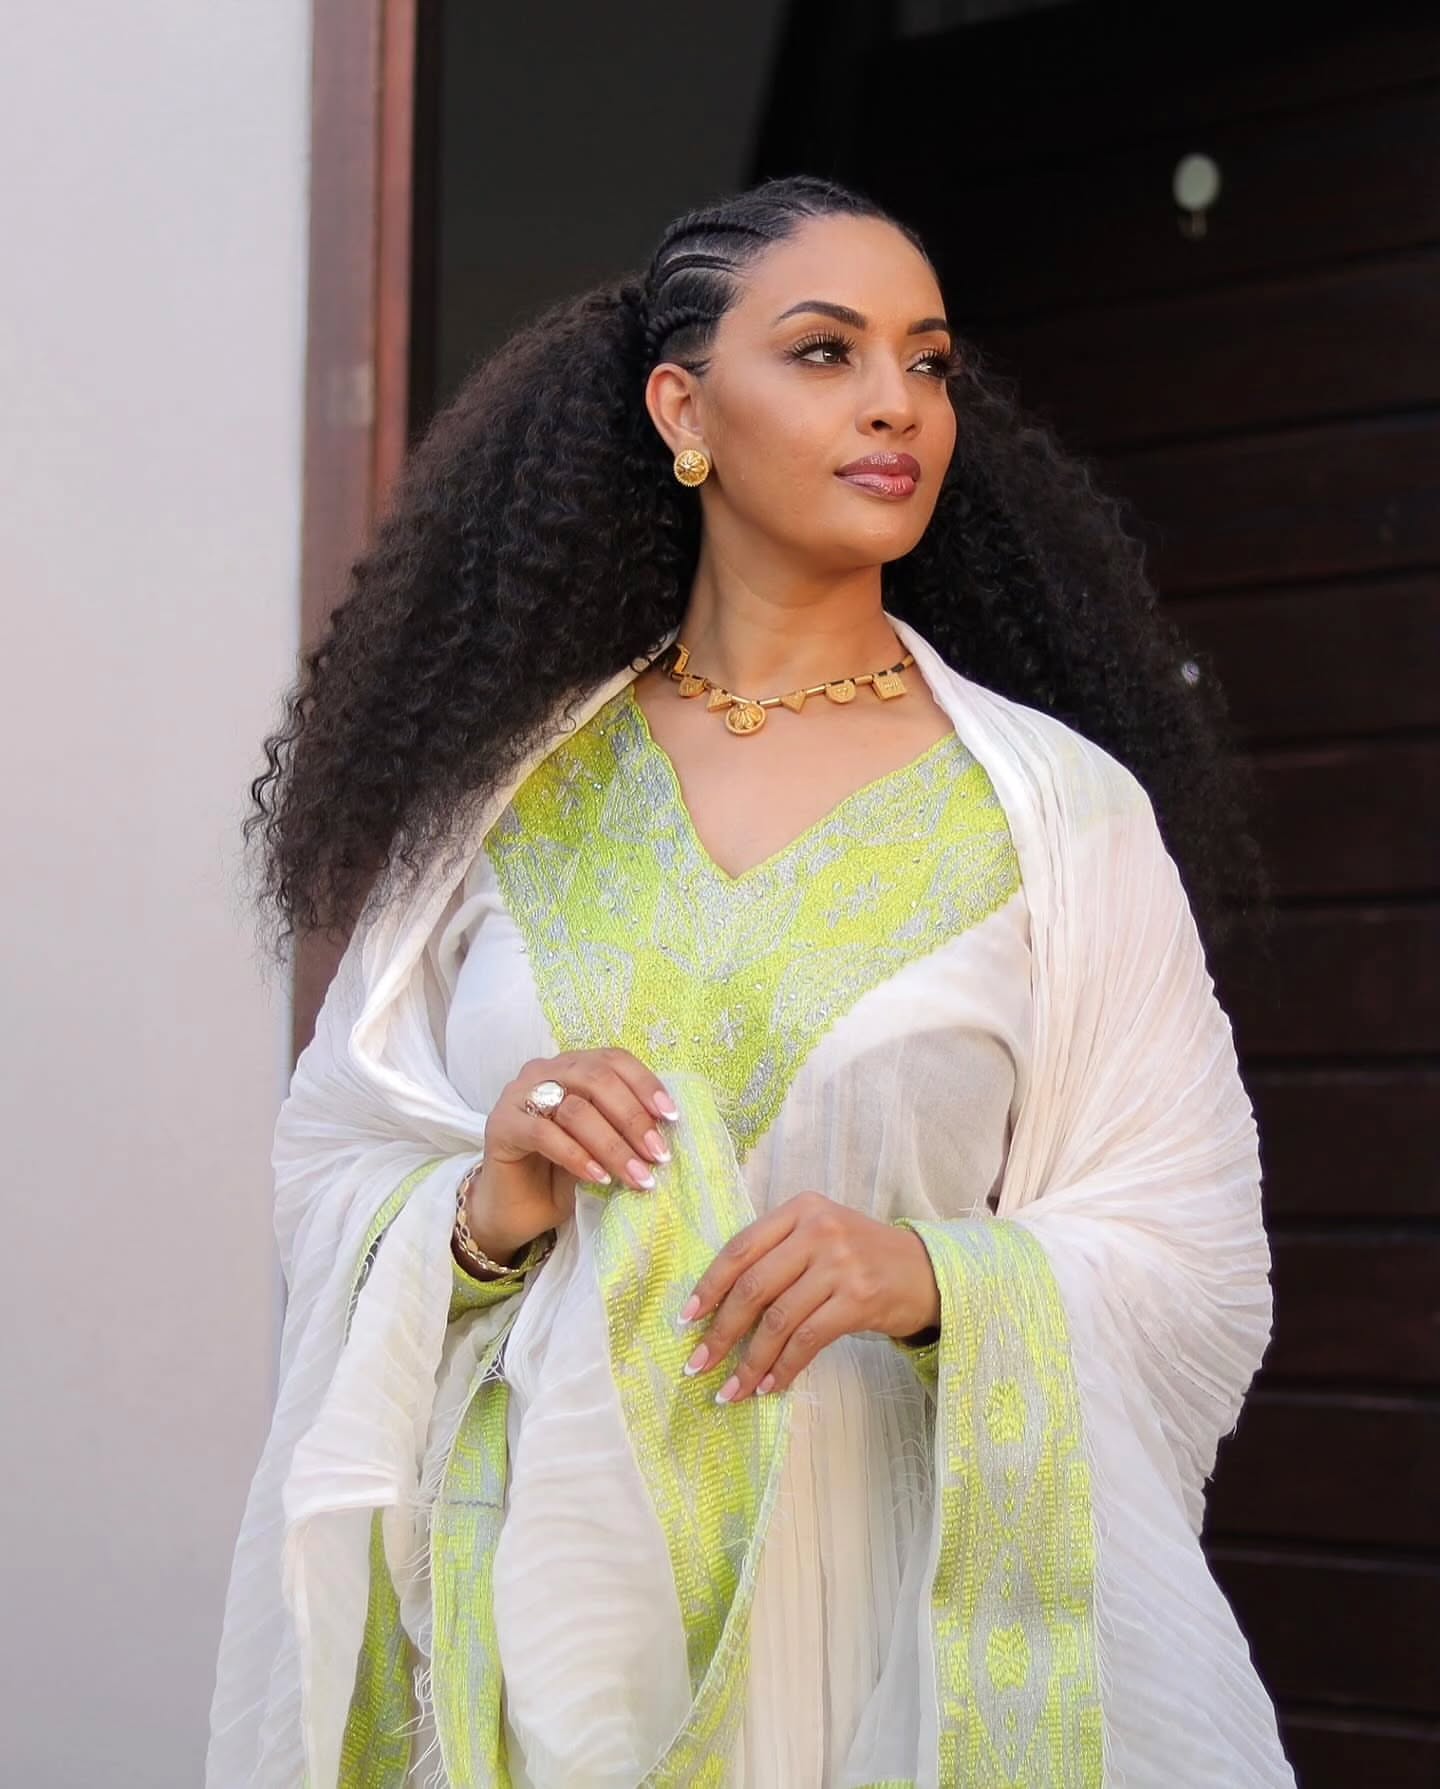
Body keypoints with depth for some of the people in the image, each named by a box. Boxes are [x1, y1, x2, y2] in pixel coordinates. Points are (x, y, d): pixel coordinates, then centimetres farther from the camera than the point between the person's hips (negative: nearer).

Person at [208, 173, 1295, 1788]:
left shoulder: (1061, 809, -1)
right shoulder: (507, 790, 4)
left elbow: (1191, 1278, -3)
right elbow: (329, 1180, 7)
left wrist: (937, 1280, -21)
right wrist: (480, 1218, -13)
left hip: (899, 1615, -1)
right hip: (531, 1606, 1)